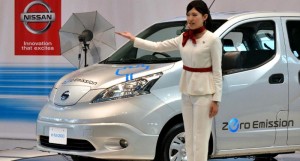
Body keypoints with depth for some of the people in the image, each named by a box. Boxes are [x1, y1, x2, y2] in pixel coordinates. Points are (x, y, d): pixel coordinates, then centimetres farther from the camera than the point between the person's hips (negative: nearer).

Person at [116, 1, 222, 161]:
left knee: (200, 137, -4)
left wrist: (216, 100, -13)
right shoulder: (183, 38, 6)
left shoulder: (213, 40, -11)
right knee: (189, 136, 10)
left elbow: (217, 72, -11)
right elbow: (158, 46, 11)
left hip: (204, 93, -7)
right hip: (186, 91, 7)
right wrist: (133, 39, 7)